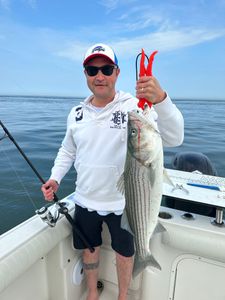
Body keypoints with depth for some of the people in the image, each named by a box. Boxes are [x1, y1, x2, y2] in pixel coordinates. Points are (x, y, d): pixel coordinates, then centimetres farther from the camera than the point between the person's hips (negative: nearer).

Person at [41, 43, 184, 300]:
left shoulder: (135, 106, -15)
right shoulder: (77, 113, 0)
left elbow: (174, 138, -26)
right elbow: (68, 150, 12)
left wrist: (160, 100, -42)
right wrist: (55, 177, -3)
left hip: (122, 203, -3)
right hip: (85, 201, 4)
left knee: (124, 252, 19)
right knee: (89, 248, 22)